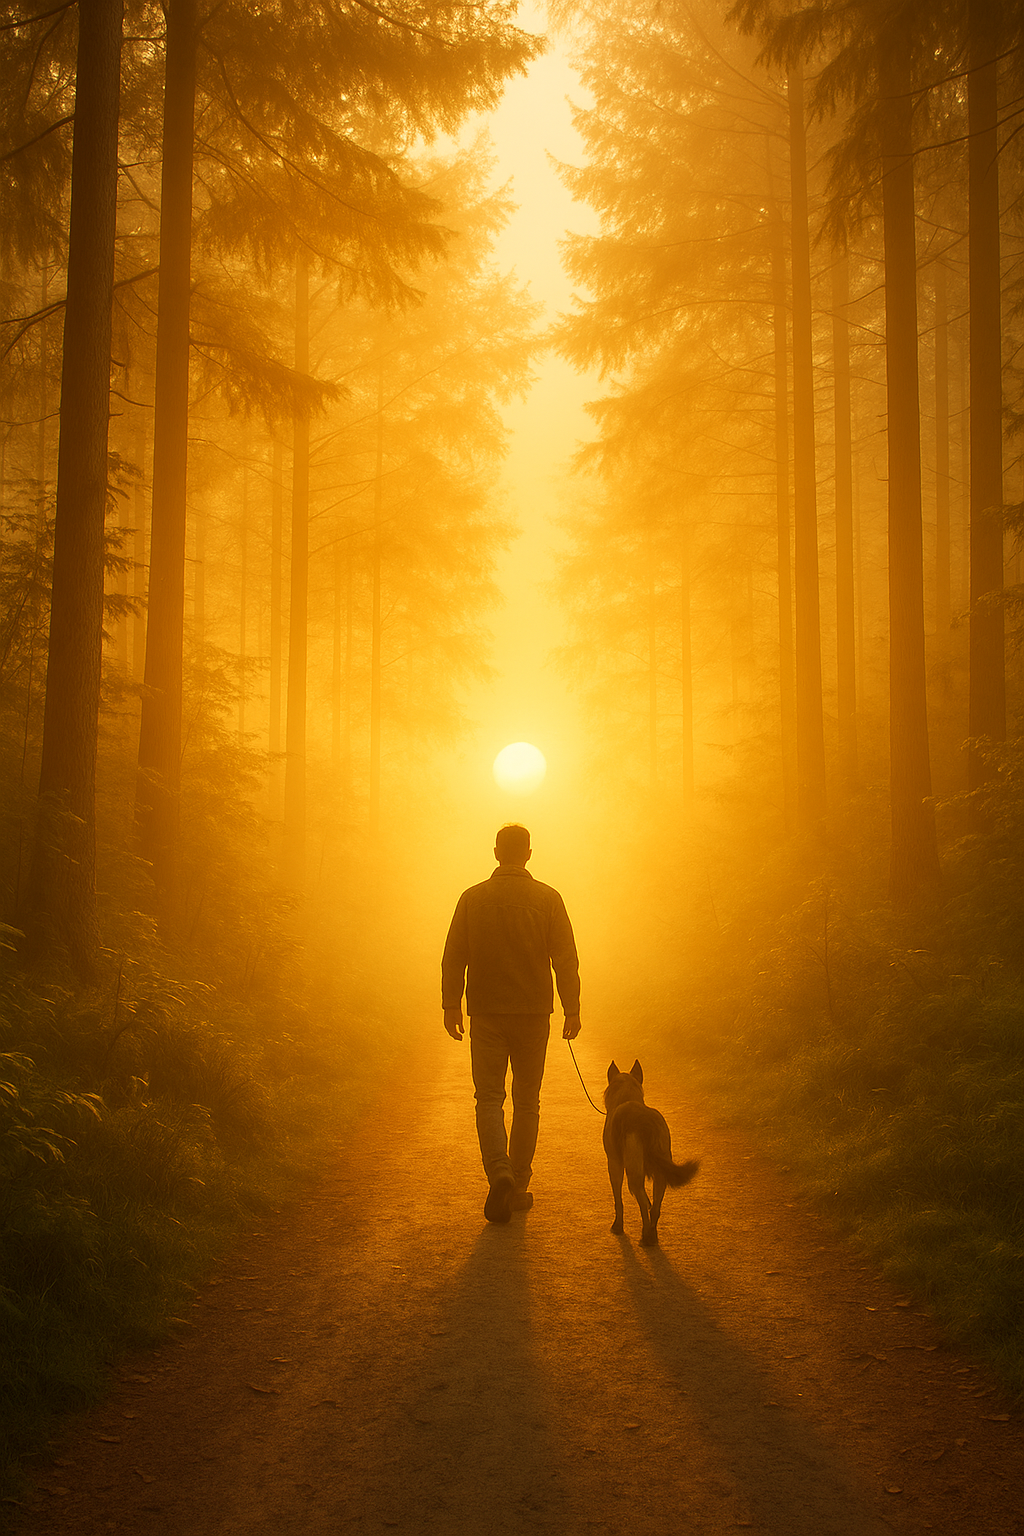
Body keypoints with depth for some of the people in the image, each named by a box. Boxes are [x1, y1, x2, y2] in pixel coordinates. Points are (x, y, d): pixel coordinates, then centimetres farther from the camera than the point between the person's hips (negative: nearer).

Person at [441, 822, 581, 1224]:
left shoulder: (472, 899, 0)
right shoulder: (548, 899, -1)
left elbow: (453, 957, -1)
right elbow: (566, 959, -3)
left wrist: (451, 1006, 5)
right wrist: (572, 1010, 2)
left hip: (487, 1014, 0)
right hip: (533, 1012, 0)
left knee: (489, 1098, 3)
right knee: (527, 1101, 12)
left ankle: (499, 1173, -19)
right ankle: (518, 1187, 17)